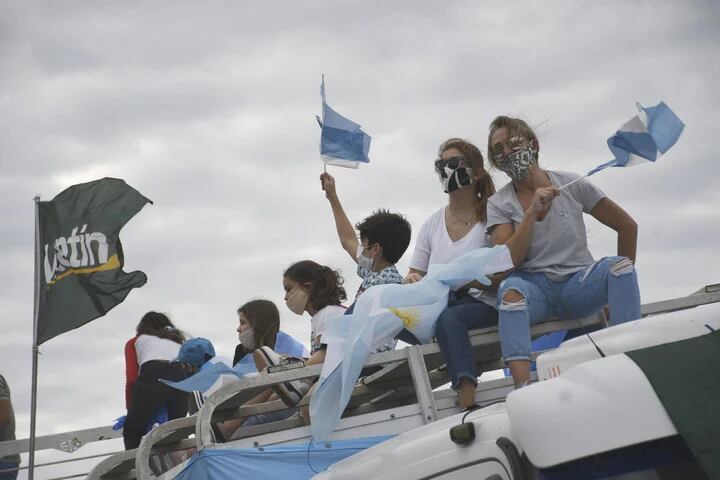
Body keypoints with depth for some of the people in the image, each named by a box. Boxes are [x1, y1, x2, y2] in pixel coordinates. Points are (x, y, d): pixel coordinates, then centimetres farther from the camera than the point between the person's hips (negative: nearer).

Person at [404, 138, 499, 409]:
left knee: (448, 318, -39)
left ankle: (467, 403, -46)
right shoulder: (432, 224, 15)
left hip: (482, 305, -4)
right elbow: (415, 275, 17)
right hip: (438, 304, 4)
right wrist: (413, 282, -8)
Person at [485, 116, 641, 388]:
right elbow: (506, 262, -10)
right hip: (535, 287, -1)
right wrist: (532, 211, -15)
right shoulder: (498, 204, 5)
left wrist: (621, 279, 8)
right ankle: (523, 388, -50)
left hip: (579, 284, 1)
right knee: (511, 288, -35)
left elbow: (627, 226, 10)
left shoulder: (571, 185, 5)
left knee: (619, 265, -28)